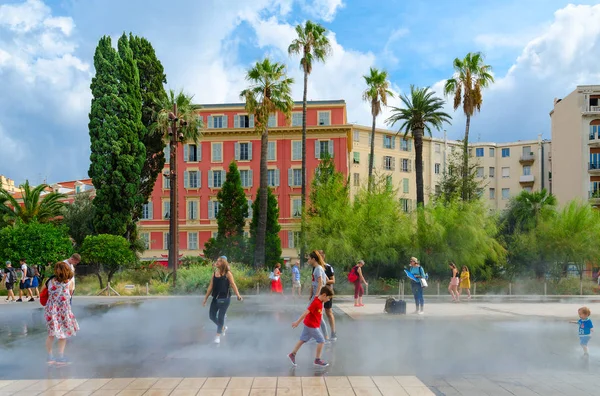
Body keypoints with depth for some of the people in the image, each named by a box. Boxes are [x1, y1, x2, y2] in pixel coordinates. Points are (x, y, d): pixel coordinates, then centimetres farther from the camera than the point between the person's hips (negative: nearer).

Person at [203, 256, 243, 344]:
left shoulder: (227, 273, -6)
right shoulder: (214, 273, 7)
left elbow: (233, 285, -12)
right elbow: (210, 287, 12)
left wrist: (238, 295, -26)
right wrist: (205, 299, 12)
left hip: (224, 298, -6)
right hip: (215, 298, 6)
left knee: (220, 317, -3)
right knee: (212, 316, 9)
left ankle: (218, 335, 10)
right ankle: (223, 327, 34)